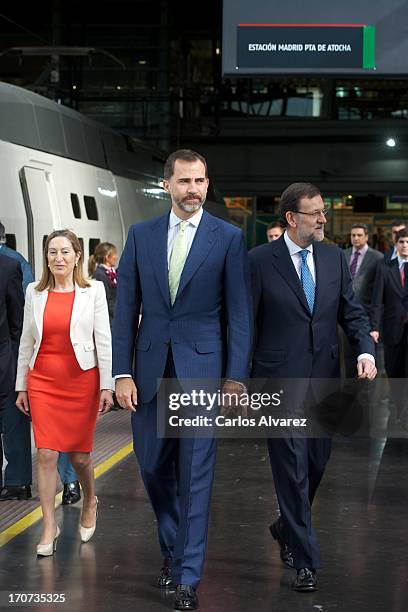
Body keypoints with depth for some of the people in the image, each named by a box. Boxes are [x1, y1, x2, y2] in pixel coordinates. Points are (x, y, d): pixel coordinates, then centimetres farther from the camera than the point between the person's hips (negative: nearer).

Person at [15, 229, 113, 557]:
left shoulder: (93, 290, -2)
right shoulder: (35, 292, 5)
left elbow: (103, 340, -2)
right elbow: (26, 342, 9)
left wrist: (107, 386, -5)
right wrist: (21, 386, 9)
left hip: (81, 379, -2)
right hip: (43, 381, 2)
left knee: (79, 455, 5)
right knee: (46, 454, -4)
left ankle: (90, 502, 36)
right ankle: (49, 525, 5)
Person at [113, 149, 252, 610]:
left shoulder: (228, 238, -2)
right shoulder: (141, 235, 6)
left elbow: (239, 311, -2)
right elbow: (126, 308, 5)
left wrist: (236, 376, -8)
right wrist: (122, 372, -1)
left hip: (202, 368, -3)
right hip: (150, 369, 3)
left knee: (195, 473, 0)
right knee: (153, 466, 11)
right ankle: (173, 550, 34)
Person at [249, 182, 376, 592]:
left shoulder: (334, 258, 7)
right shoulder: (260, 260, -7)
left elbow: (352, 312, 9)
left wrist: (365, 350, -9)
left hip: (323, 379, 5)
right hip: (280, 380, -5)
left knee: (316, 464, 14)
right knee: (292, 468, -3)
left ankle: (288, 528, 39)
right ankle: (304, 559, 5)